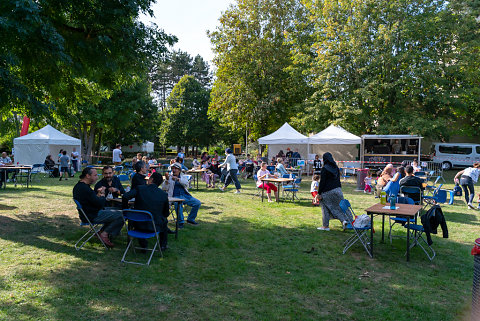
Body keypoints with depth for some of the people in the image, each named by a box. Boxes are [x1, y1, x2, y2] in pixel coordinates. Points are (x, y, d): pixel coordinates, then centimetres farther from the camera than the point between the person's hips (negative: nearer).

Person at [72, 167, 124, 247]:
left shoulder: (78, 186, 9)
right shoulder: (85, 189, -26)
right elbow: (100, 204, -23)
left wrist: (98, 194, 1)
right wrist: (102, 195, -4)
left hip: (86, 214, 11)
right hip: (93, 217, -11)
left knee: (115, 211, 20)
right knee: (120, 215, -13)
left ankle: (102, 231, 15)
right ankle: (104, 234, -2)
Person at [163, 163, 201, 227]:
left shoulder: (183, 177, 17)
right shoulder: (169, 177, 12)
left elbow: (186, 184, -7)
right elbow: (164, 188, 1)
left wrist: (177, 179, -21)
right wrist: (167, 179, -15)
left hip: (185, 195, 4)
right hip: (175, 197, -3)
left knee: (198, 203, -13)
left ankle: (190, 219, 5)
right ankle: (180, 222, -23)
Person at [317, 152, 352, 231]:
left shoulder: (324, 169, -13)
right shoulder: (336, 168, 8)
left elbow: (322, 182, -14)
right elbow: (338, 179, 14)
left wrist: (319, 193, -11)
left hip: (327, 191, -6)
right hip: (337, 189, 6)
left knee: (326, 208, 5)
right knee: (338, 206, 12)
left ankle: (326, 226, 9)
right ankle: (344, 220, -7)